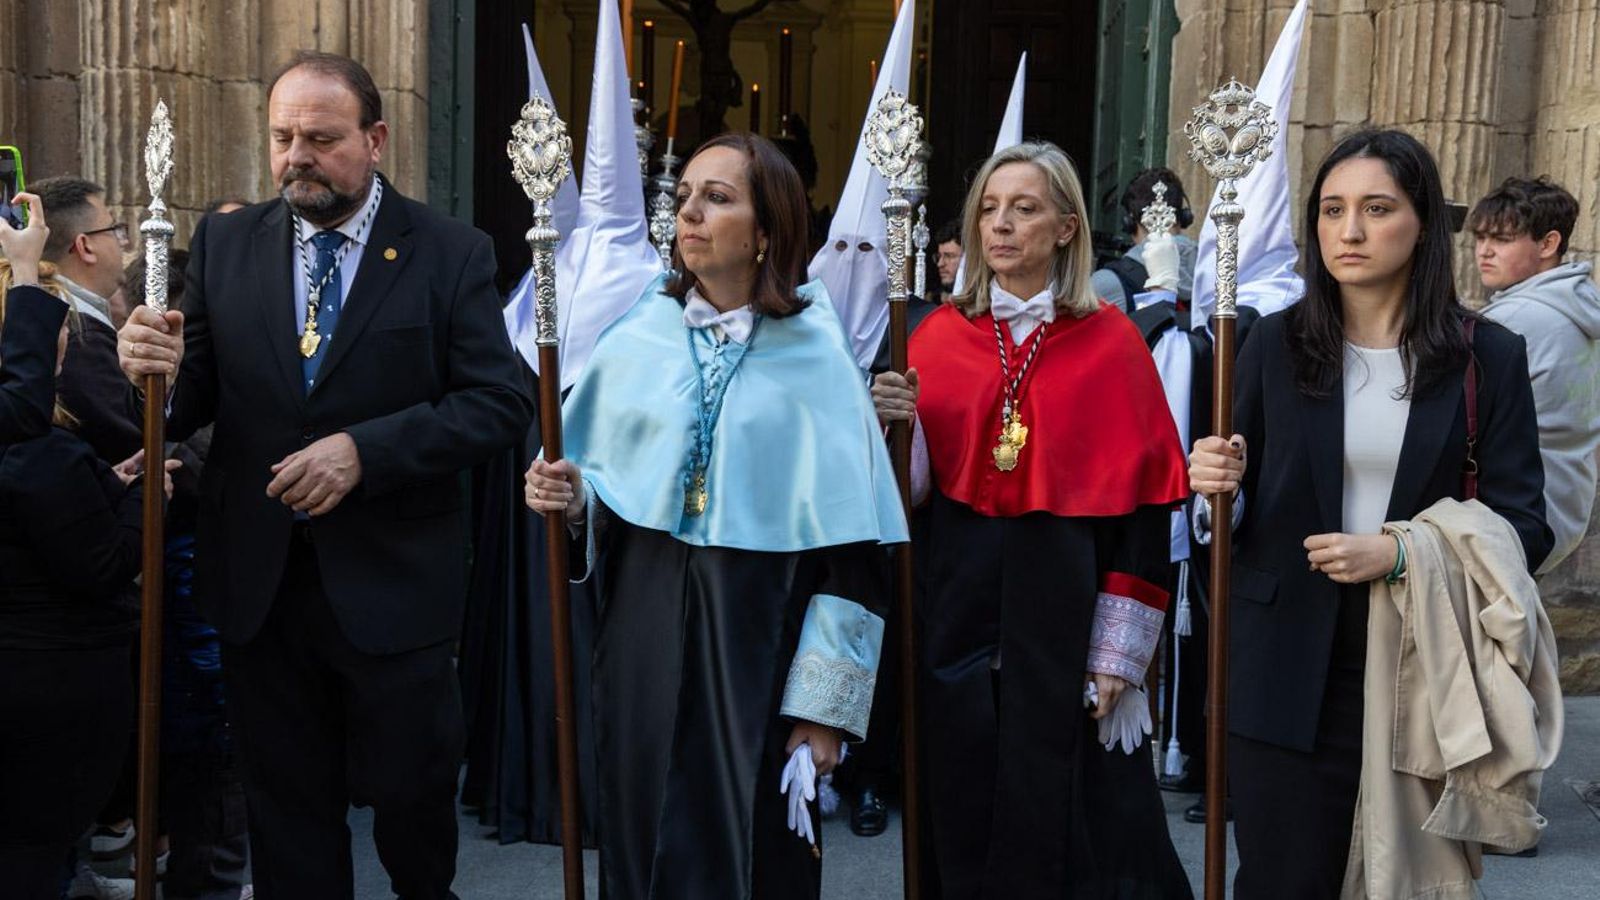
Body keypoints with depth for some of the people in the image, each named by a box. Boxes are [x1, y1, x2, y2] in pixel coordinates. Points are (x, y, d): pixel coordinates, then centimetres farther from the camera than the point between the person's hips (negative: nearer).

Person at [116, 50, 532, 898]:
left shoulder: (450, 253, -6)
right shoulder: (223, 243, 3)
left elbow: (501, 402, -11)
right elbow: (193, 404, 4)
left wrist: (364, 449, -22)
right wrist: (162, 374, -20)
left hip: (391, 583, -2)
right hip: (257, 581, 3)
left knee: (412, 791, 15)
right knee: (285, 808, 16)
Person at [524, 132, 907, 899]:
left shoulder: (816, 362, -6)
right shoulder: (634, 343, 4)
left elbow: (849, 549, -8)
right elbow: (600, 487, 12)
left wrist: (824, 704, -10)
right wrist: (571, 496, -12)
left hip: (759, 640, -3)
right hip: (645, 631, 3)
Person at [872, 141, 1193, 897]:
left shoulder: (1110, 343, -2)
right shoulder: (938, 336, 5)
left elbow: (1141, 503, -5)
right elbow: (910, 491, 6)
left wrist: (1120, 651, -10)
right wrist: (893, 428, -15)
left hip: (1064, 612, -2)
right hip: (959, 611, 2)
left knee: (1067, 820, 5)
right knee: (968, 820, 10)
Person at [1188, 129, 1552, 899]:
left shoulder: (1487, 356, 0)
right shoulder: (1276, 343, 2)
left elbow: (1523, 524, -3)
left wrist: (1400, 553, -18)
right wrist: (1220, 484, -15)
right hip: (1289, 673, 0)